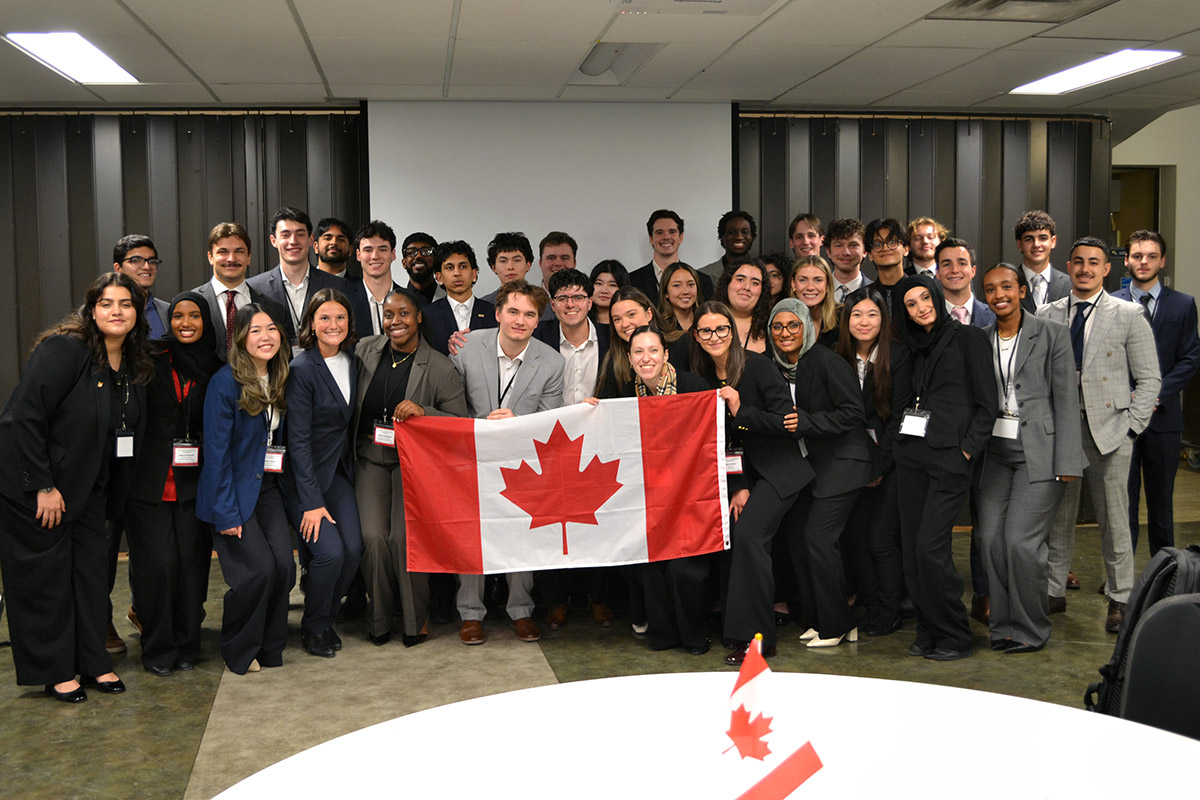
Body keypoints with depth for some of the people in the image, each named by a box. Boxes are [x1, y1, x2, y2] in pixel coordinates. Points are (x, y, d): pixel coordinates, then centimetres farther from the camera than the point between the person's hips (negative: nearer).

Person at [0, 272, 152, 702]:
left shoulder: (134, 366, 3)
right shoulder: (65, 349, -19)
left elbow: (126, 431, 10)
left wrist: (112, 495, 6)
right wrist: (42, 486, -20)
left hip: (86, 487, 7)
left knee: (91, 569, 9)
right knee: (45, 574, 2)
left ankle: (93, 662, 21)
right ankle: (54, 671, 15)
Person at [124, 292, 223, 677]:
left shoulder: (215, 370, 8)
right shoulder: (150, 361, 1)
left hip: (194, 482, 2)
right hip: (149, 481, -2)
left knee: (192, 562, 0)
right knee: (157, 564, -6)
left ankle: (186, 645, 17)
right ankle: (158, 649, 11)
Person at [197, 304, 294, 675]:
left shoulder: (280, 380, 6)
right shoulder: (226, 382, -13)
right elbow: (216, 451, -14)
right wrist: (226, 512, -16)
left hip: (267, 487, 6)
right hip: (233, 491, -6)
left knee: (285, 565, -9)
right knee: (259, 569, -14)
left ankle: (270, 650, 11)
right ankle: (237, 651, 9)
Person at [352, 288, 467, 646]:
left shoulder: (439, 368, -7)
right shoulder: (364, 351, 2)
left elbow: (460, 422, -7)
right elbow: (348, 404, 15)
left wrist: (423, 412, -22)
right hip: (370, 458, 2)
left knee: (404, 538, -15)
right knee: (373, 537, -13)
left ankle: (416, 620, 8)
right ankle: (379, 619, 10)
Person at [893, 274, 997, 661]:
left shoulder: (968, 338, -1)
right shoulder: (915, 348, 17)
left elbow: (986, 403, -5)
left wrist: (968, 449, -11)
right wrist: (893, 441, 8)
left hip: (948, 455, -6)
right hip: (911, 453, 6)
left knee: (930, 547, -12)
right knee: (911, 546, 4)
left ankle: (954, 636, 3)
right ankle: (927, 631, 15)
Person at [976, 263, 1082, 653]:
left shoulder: (1052, 334, -2)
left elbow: (1066, 400, -4)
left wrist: (1067, 462, -9)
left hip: (1039, 451, -4)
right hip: (995, 451, 4)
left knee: (1020, 540, -10)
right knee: (990, 537, -1)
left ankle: (1030, 630, 8)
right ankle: (1002, 623, 15)